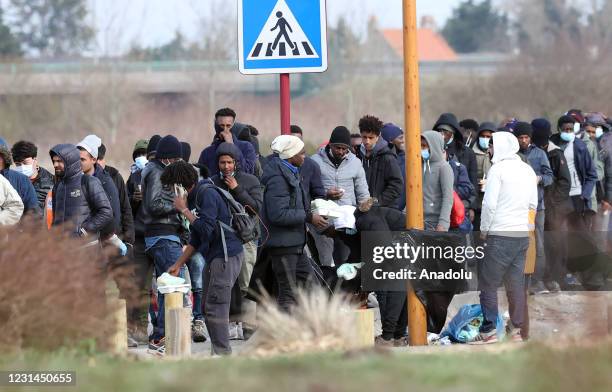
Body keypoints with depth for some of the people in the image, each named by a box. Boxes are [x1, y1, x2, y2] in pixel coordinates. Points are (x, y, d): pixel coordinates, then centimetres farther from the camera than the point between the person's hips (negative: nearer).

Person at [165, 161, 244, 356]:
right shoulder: (195, 198, 17)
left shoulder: (207, 194, -14)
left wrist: (184, 210, -14)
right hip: (215, 257, 10)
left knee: (215, 307, -12)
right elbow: (195, 239, 23)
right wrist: (178, 265, 21)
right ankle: (218, 353, 13)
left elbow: (205, 229, -24)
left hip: (226, 255, -10)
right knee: (207, 307, 10)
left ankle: (223, 354, -11)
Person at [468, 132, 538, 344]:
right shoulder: (528, 170, 11)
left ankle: (488, 331, -6)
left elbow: (489, 203, -13)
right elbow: (533, 204, 17)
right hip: (522, 234, 7)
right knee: (516, 283, 10)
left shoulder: (498, 169, -10)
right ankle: (516, 329, 11)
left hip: (500, 234, -7)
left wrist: (484, 229, -2)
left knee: (488, 283, -2)